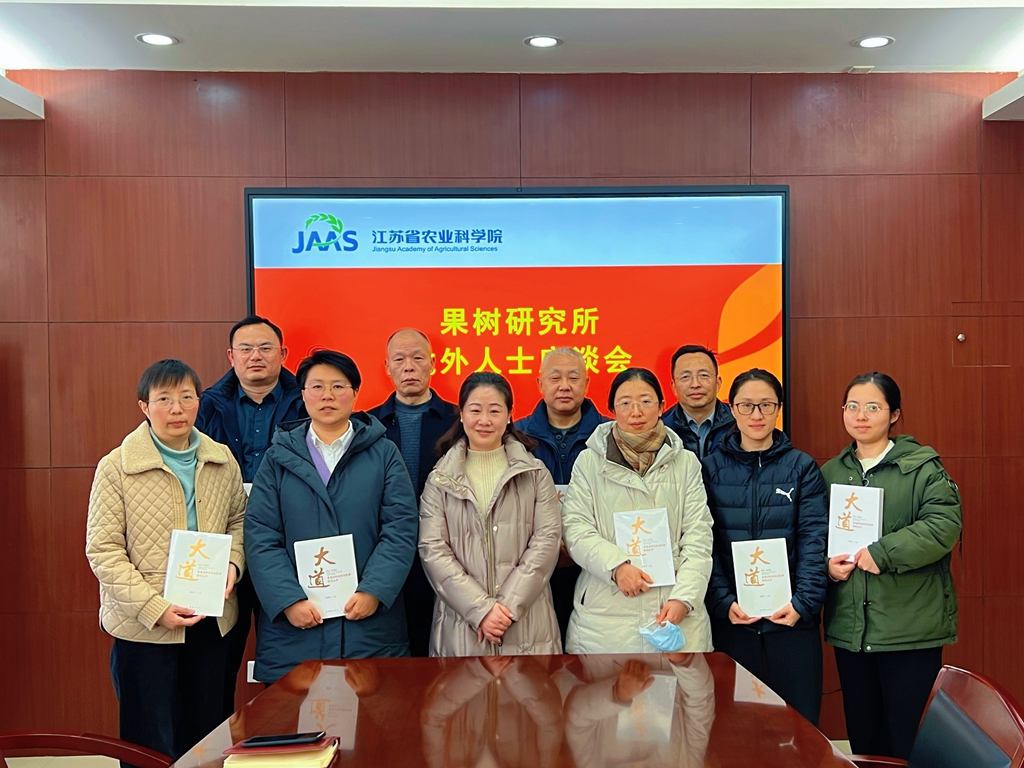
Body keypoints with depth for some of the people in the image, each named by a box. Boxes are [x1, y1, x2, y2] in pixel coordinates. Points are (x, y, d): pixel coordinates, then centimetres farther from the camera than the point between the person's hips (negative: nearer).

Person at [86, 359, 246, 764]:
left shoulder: (221, 461, 2)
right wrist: (155, 608, -19)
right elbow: (103, 550, -11)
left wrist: (232, 563, -7)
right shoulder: (116, 467, -10)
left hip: (211, 620, 4)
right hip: (143, 626, -4)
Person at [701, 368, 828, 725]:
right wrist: (723, 601, -12)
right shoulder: (712, 468, 4)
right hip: (730, 620, 0)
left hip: (791, 619, 0)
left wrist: (804, 602, -14)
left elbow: (813, 541, -3)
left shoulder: (802, 467, 4)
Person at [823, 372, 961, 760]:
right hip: (849, 627, 5)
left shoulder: (922, 467, -4)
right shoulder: (830, 473, 11)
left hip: (910, 627, -4)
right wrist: (825, 564, -6)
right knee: (861, 734, 15)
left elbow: (944, 524, -17)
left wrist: (882, 553, -22)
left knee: (907, 738, 4)